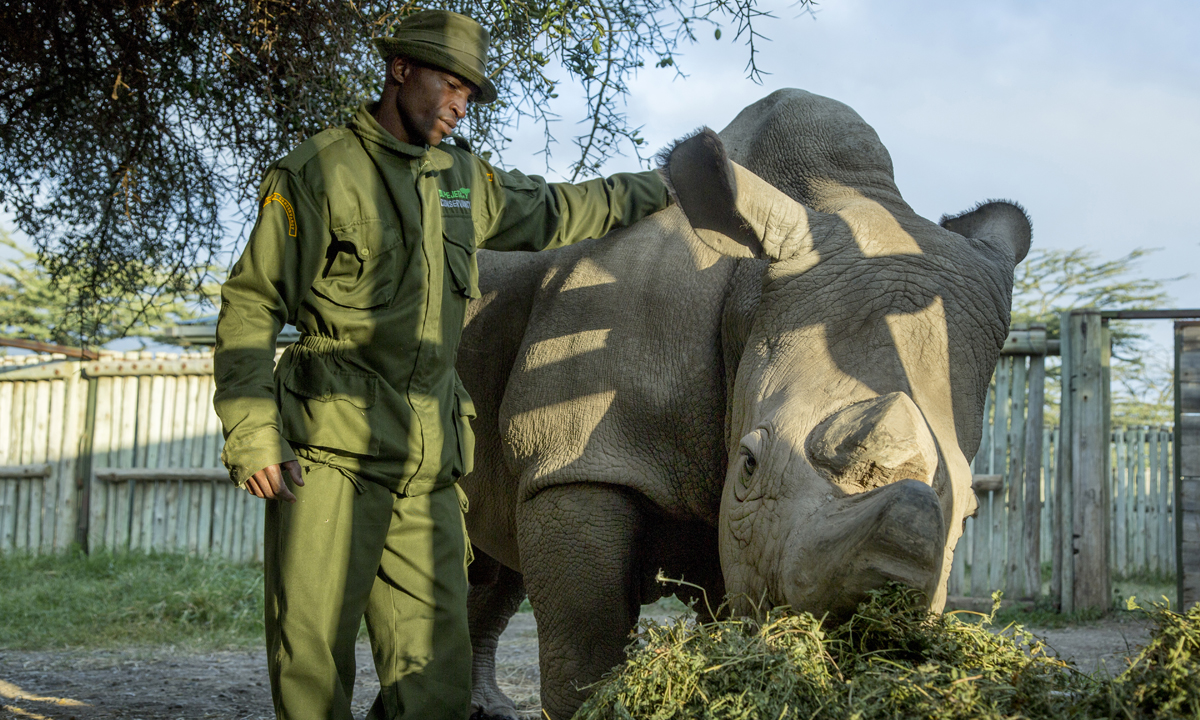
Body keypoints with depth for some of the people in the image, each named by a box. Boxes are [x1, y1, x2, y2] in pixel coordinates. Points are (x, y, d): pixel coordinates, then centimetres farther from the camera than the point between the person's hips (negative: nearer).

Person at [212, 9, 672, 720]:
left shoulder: (466, 180, 20)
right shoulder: (316, 172, 1)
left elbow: (553, 211, 37)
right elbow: (251, 303, -3)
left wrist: (659, 189, 42)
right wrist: (252, 434, -12)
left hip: (429, 470, 6)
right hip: (332, 450, -5)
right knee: (312, 658, -9)